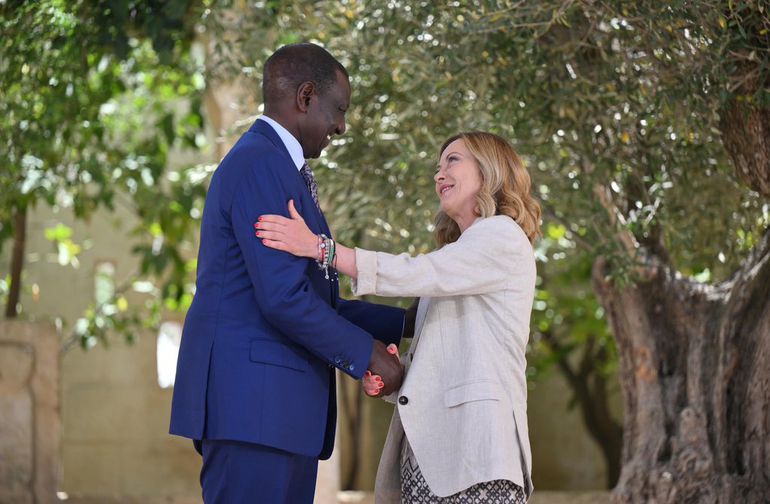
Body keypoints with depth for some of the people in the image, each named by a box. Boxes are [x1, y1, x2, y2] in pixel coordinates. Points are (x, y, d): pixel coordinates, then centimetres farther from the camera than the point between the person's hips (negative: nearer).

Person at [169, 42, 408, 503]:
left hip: (277, 408, 10)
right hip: (253, 401, -10)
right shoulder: (259, 163, -10)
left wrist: (408, 322, 18)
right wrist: (367, 354, -8)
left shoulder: (276, 166, 23)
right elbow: (283, 298, -18)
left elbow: (315, 299, 23)